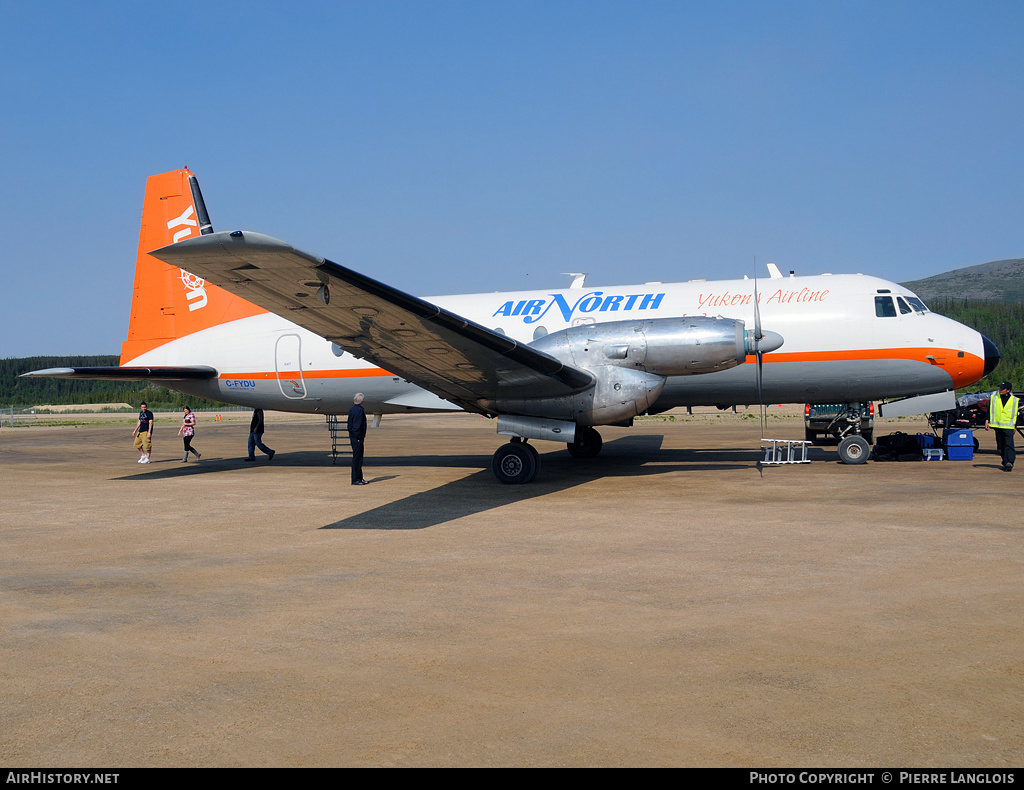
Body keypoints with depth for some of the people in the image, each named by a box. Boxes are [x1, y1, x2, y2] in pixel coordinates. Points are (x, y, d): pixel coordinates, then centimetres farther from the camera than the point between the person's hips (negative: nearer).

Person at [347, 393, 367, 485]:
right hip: (358, 437, -10)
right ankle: (355, 480, -3)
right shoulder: (359, 410, -17)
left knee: (358, 457, 16)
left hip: (353, 437, 10)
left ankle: (359, 478, 23)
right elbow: (358, 426, -21)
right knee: (357, 458, -6)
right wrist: (359, 438, -17)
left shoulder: (352, 410, 12)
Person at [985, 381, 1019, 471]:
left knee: (1008, 444, -14)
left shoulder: (1015, 400, 1)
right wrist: (987, 421, 2)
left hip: (1008, 426, -3)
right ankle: (1005, 462, 17)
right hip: (997, 425, 3)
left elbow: (1016, 414, 9)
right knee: (1000, 445, 6)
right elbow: (990, 410, 10)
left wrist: (1015, 427, 10)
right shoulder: (994, 397, 5)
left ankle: (1009, 462, -20)